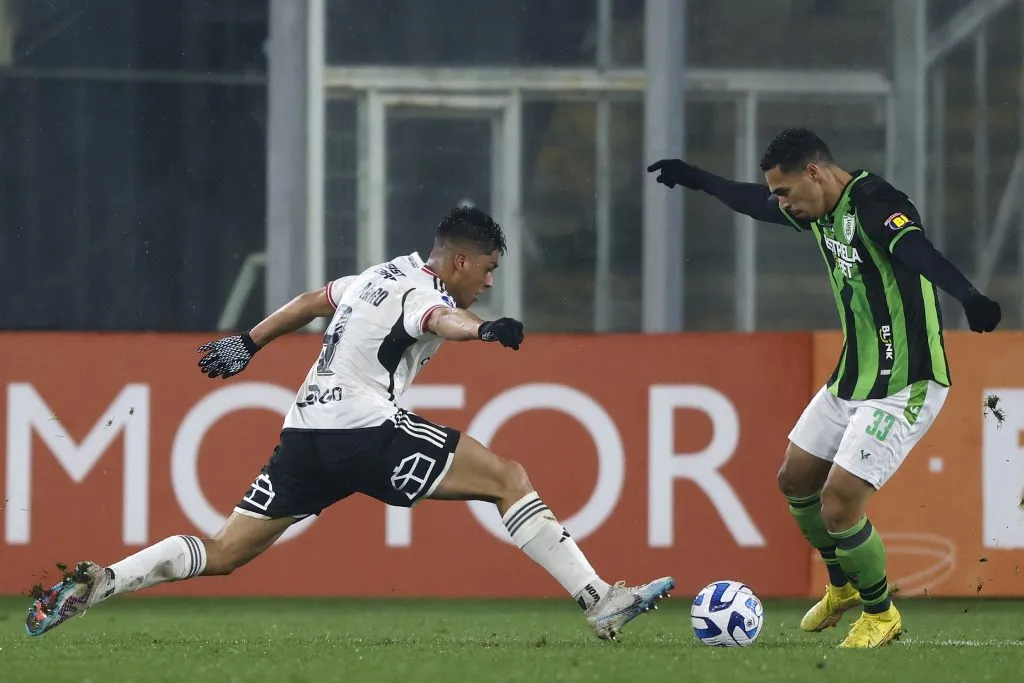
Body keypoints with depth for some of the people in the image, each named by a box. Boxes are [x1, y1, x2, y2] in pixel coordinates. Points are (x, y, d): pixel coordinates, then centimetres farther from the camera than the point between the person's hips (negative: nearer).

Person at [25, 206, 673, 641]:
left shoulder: (386, 274, 22)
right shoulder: (420, 291, -6)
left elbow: (312, 302, 35)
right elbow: (441, 319, -31)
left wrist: (248, 343, 48)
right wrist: (484, 329, -52)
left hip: (306, 432, 9)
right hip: (365, 427, -9)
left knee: (224, 553, 10)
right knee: (509, 479, -7)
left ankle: (97, 583, -5)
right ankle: (600, 602, -12)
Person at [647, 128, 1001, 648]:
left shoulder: (875, 204, -23)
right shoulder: (819, 211, 5)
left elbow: (919, 252, -43)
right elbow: (755, 202, 25)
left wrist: (969, 298, -60)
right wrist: (693, 178, 35)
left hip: (904, 388, -10)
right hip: (851, 380, 10)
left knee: (838, 506, -13)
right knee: (795, 480, 20)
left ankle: (881, 614, 11)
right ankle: (842, 587, 42)